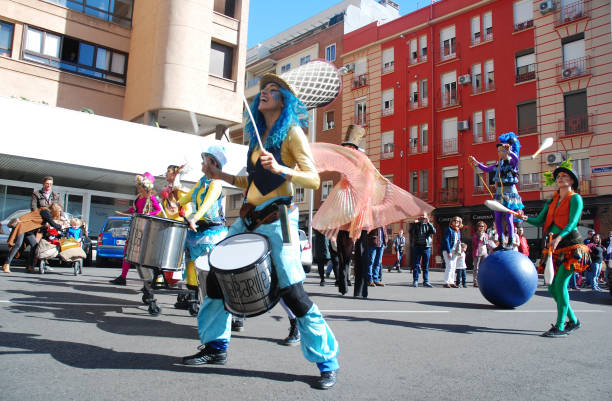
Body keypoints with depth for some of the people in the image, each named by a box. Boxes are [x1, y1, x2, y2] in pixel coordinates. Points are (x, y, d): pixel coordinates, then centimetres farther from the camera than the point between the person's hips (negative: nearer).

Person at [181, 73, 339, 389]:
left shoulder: (291, 131, -3)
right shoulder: (258, 135, 18)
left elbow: (313, 179, -12)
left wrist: (280, 169, -26)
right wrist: (223, 176, 14)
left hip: (277, 218, -8)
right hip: (249, 218, 8)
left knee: (292, 291, -11)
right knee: (216, 277, 8)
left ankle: (327, 363, 3)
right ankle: (216, 346, 25)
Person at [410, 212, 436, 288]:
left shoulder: (429, 225, 9)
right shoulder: (416, 225, 7)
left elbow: (434, 231, -9)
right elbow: (411, 232, -6)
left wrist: (428, 223, -16)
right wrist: (414, 223, -16)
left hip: (426, 247, 1)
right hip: (417, 246, -1)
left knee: (426, 265, 6)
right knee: (416, 264, -1)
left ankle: (425, 281, 11)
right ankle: (415, 281, 2)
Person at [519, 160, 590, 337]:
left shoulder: (575, 198, 0)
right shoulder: (552, 201, 18)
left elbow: (572, 222, -13)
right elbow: (540, 221, 14)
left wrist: (559, 237, -29)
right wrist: (525, 218, -6)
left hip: (571, 245, -7)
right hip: (556, 248, 7)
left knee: (560, 283, -15)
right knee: (553, 287, 6)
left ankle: (560, 326, -9)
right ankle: (573, 321, 24)